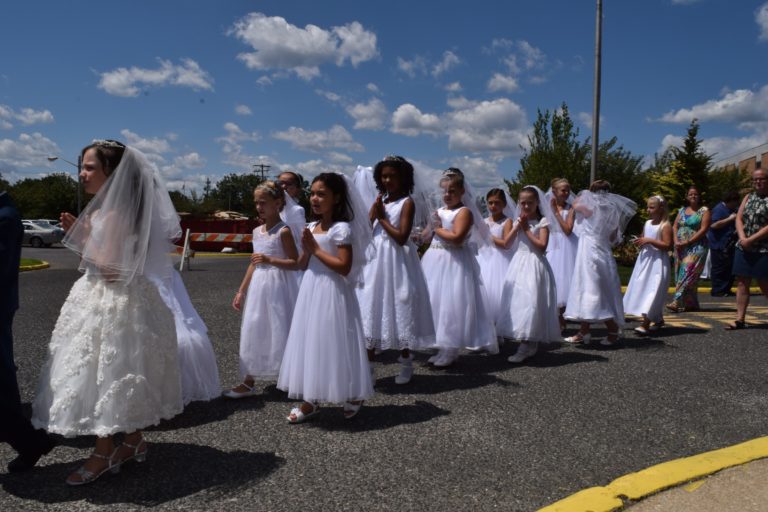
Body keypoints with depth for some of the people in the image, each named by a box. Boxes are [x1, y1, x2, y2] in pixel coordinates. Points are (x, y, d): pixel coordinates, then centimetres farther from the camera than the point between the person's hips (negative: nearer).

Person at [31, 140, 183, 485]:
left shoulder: (115, 214, -18)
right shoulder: (103, 209, 12)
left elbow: (110, 269, -22)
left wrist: (85, 236, -14)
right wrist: (78, 233, 6)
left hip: (113, 303, -10)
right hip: (101, 299, 10)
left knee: (103, 375, -1)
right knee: (111, 374, 15)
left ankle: (105, 452, 12)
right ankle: (133, 441, 27)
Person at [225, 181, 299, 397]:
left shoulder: (283, 231, -10)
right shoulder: (257, 231, 10)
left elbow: (295, 263, -12)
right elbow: (254, 264, 15)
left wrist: (269, 260, -23)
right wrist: (241, 291, 14)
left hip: (277, 285, -7)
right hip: (258, 286, 7)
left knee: (279, 331, 1)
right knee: (254, 331, 8)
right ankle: (249, 381, 17)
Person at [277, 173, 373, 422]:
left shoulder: (341, 228, -13)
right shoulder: (311, 227, 10)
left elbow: (344, 267, -21)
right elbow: (301, 265, 14)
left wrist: (316, 249, -17)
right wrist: (306, 249, -6)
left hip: (332, 293, -8)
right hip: (310, 291, 8)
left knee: (333, 344, 0)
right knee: (311, 342, 11)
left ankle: (352, 396, 20)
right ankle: (311, 400, 21)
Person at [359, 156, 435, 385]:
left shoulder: (407, 202, -7)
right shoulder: (380, 201, 11)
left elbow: (401, 237, -17)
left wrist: (382, 218, -10)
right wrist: (372, 214, -7)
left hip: (397, 262, -6)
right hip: (375, 260, 6)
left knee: (398, 310, 3)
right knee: (372, 310, 7)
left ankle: (406, 364, 19)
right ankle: (368, 364, 16)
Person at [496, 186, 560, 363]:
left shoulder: (542, 221, -3)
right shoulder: (519, 220, 13)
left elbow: (542, 246, -13)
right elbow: (507, 241, 3)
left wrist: (526, 229, -10)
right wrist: (518, 225, -6)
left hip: (534, 264, -6)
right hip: (518, 263, 6)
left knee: (531, 301, -10)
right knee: (518, 300, 4)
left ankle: (526, 347, -8)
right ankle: (530, 345, 13)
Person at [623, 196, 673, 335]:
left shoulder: (665, 226, -11)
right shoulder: (647, 223, 12)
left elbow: (667, 245, -19)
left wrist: (650, 240, -22)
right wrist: (640, 242, 3)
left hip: (658, 262, -9)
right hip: (645, 260, 9)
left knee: (652, 291, -11)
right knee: (643, 289, 12)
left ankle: (645, 324, -15)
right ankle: (658, 319, 26)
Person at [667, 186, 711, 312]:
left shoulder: (704, 211, 0)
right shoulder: (682, 210, 18)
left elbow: (703, 229, -10)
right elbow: (675, 227, 13)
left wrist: (687, 242, -16)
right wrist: (676, 241, -5)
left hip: (696, 247, -6)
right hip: (680, 248, 6)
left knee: (687, 273, -15)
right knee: (680, 274, 4)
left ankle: (677, 302, -22)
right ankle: (692, 304, 11)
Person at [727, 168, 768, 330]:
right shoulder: (748, 197, 14)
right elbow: (739, 218, 7)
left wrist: (751, 240, -15)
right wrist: (743, 238, -8)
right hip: (743, 248, 5)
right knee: (742, 283, 3)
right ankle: (740, 319, 6)